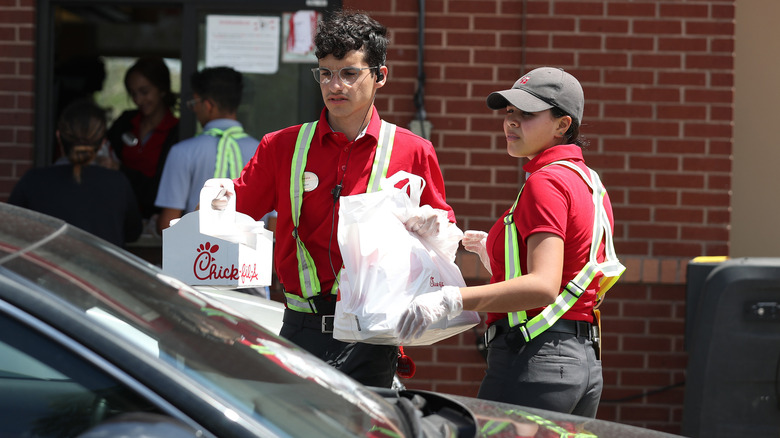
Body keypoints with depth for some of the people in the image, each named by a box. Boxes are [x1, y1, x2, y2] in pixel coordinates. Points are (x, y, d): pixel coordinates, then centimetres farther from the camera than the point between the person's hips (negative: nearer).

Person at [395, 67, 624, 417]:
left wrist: (451, 300, -35)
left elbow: (543, 286, -26)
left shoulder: (545, 182, -12)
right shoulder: (589, 183, 17)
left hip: (535, 361, -10)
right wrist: (497, 254, 32)